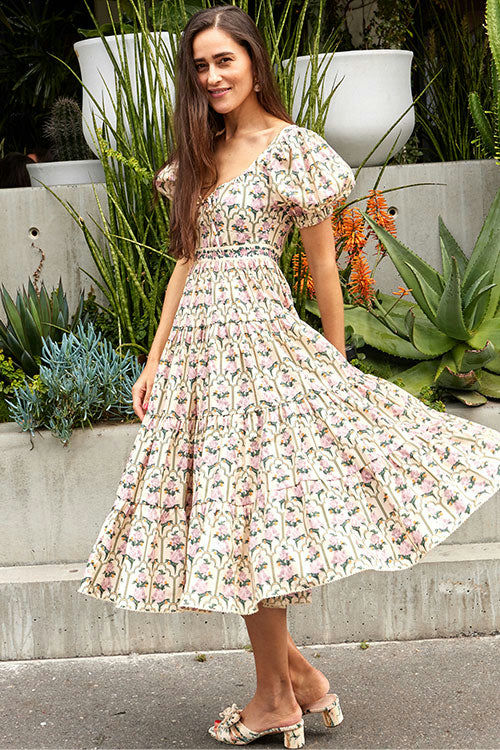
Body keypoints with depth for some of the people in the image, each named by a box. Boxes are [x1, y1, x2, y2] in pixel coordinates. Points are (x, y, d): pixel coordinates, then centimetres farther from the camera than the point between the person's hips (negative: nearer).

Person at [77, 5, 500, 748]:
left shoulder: (293, 149, -4)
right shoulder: (200, 156, 15)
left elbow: (323, 262, -2)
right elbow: (188, 263, 16)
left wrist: (337, 364, 1)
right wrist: (154, 361, 12)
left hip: (258, 338, -7)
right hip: (196, 340, 7)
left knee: (248, 515, -4)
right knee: (227, 518, 6)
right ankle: (299, 673, 19)